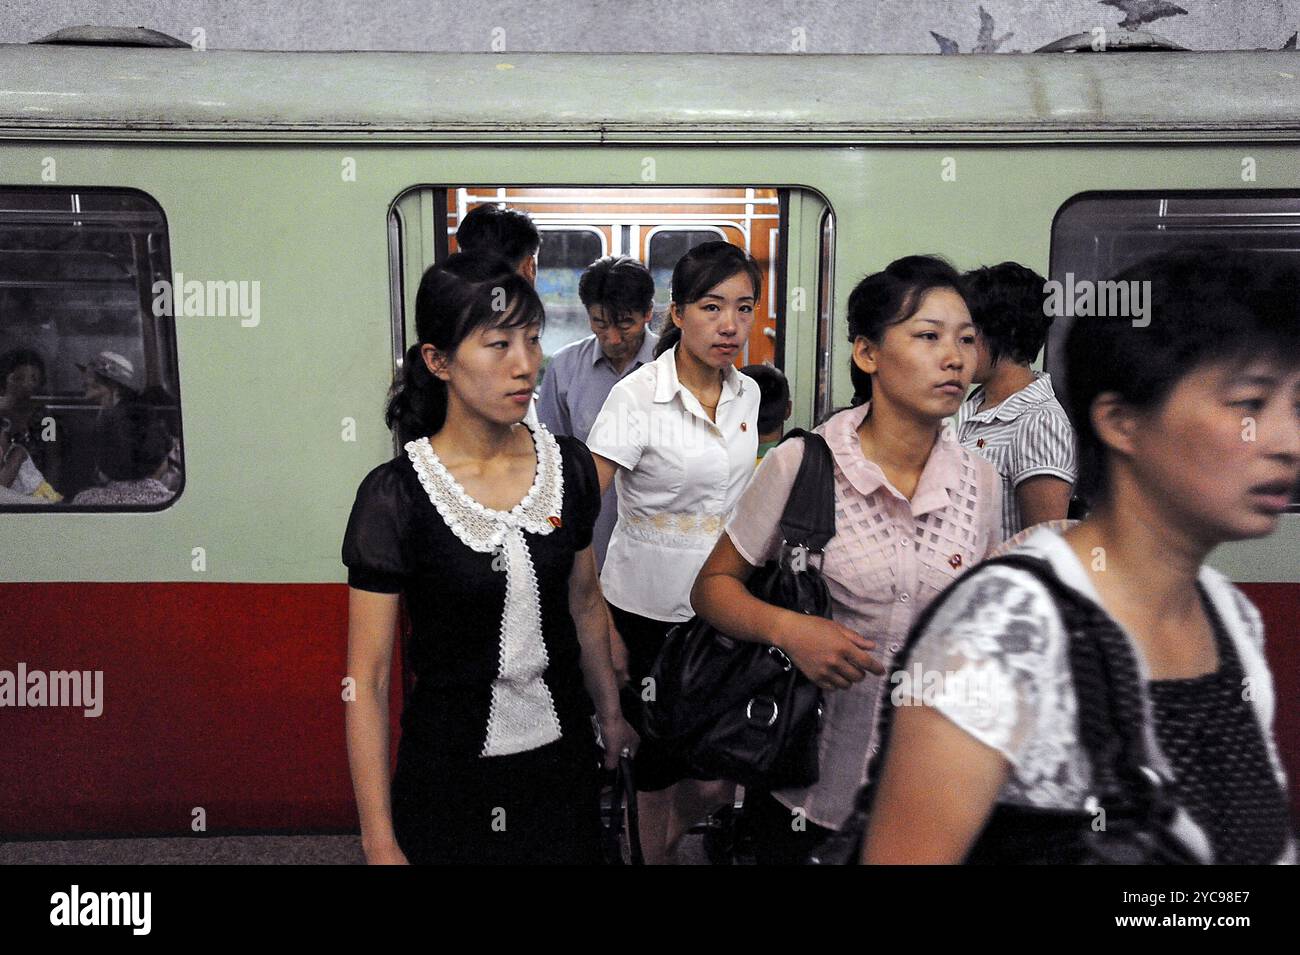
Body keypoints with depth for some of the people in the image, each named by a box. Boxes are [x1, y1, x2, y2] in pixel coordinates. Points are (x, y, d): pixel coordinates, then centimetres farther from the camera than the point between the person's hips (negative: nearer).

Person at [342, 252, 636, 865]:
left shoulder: (569, 465, -5)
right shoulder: (395, 496, -17)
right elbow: (367, 680, -13)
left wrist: (611, 715, 17)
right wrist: (379, 844, -12)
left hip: (563, 758, 4)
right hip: (448, 774, -3)